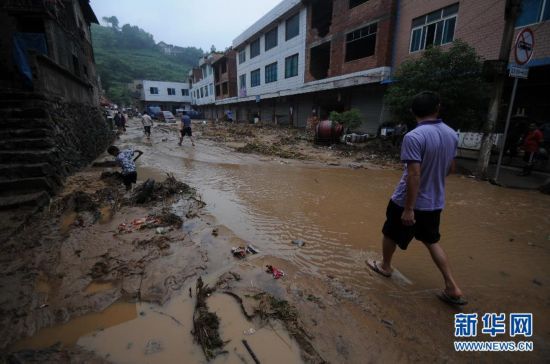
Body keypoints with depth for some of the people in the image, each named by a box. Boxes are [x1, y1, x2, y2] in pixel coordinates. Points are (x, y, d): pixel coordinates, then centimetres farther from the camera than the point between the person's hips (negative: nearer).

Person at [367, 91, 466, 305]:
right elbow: (450, 168, 12)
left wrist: (409, 208, -22)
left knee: (390, 234, 18)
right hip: (435, 202, 7)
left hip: (408, 201, -6)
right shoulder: (452, 134, 1)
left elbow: (414, 175, -27)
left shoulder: (414, 137, -23)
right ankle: (452, 288, 22)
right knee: (432, 241, 22)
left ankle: (385, 266, 40)